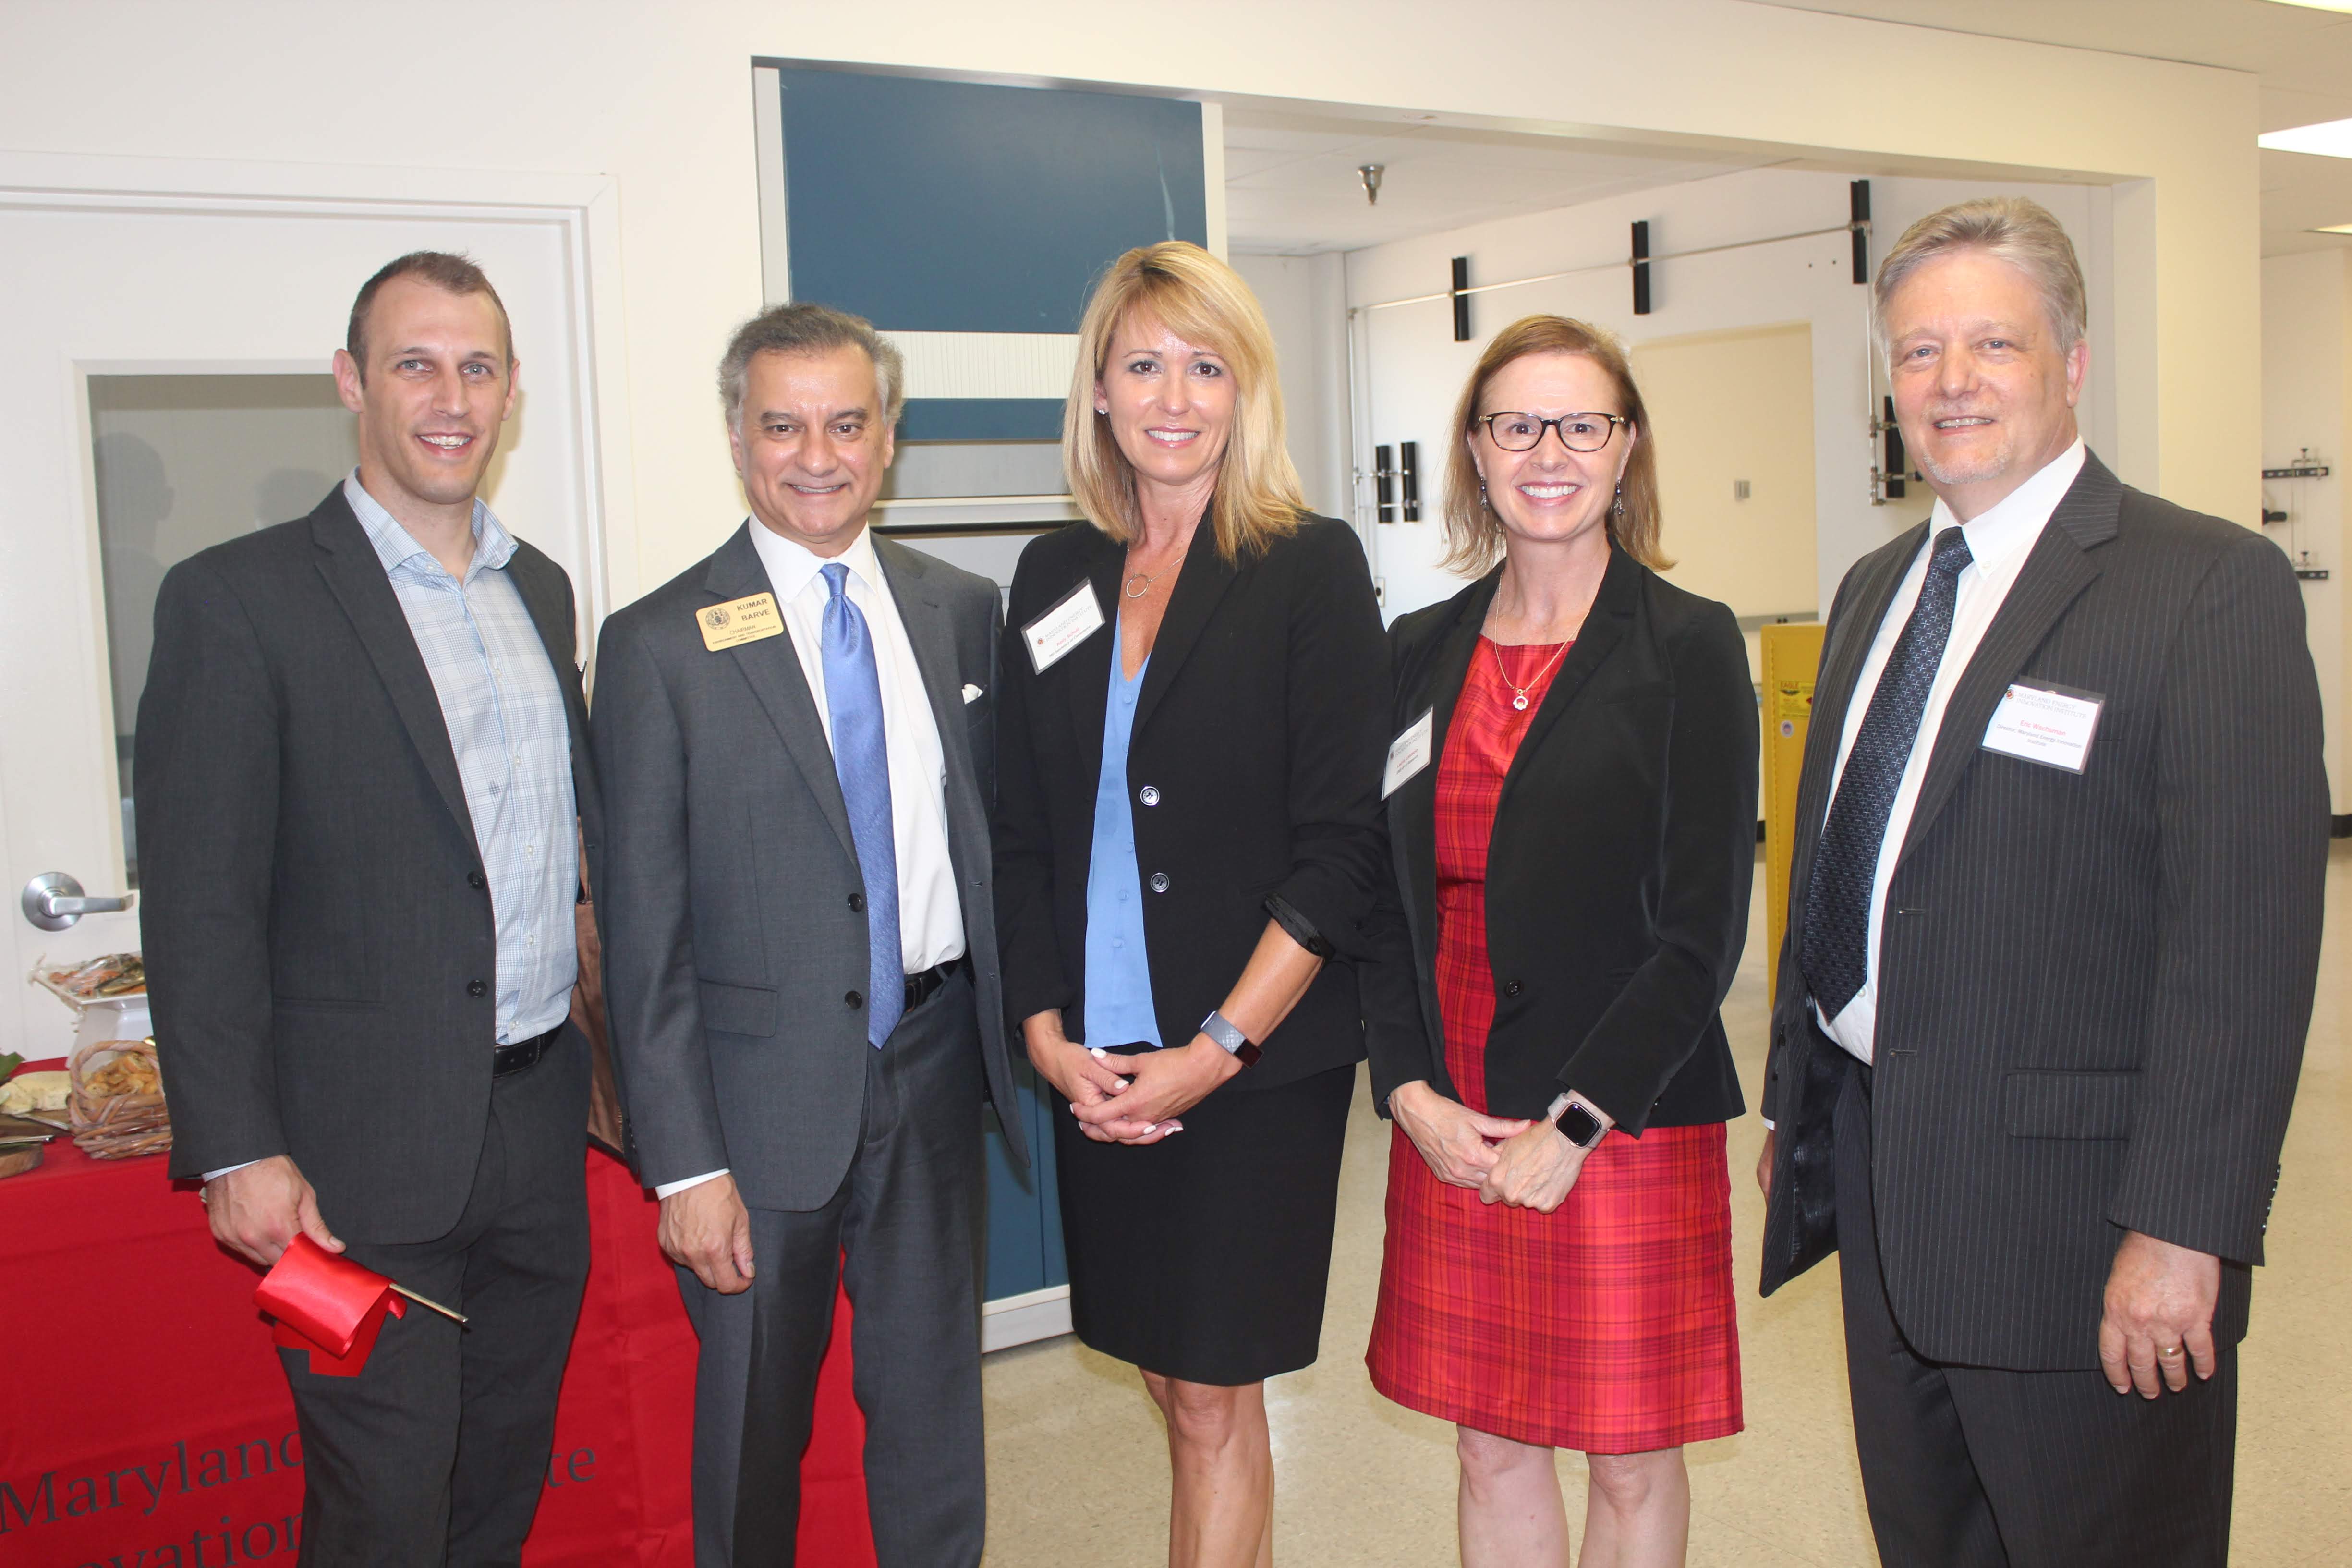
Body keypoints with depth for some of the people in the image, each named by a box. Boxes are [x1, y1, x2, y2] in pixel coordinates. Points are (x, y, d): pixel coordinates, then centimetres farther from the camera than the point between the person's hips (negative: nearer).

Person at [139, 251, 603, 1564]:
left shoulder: (541, 589, 10)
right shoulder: (239, 600, -9)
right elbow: (200, 906, -11)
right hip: (367, 1151, -6)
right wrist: (238, 1151, -14)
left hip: (539, 1123, 6)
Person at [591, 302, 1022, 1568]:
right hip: (764, 1093, -3)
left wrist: (1015, 1032, 2)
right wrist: (683, 1163, -11)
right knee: (753, 1426, 13)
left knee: (935, 1408, 15)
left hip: (933, 1073, 3)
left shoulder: (963, 610, 5)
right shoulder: (661, 643, -7)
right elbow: (645, 928, -8)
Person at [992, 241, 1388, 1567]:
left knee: (1214, 1397, 2)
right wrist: (1047, 1033, -1)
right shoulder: (1055, 577, 8)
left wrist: (1215, 1052, -14)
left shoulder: (1311, 566, -5)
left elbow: (1342, 848, -10)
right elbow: (1024, 835, 10)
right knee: (1174, 1379, 14)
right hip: (1101, 1066, 4)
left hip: (1261, 1062, -4)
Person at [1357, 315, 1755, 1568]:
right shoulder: (1420, 653, 7)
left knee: (1630, 1462, 9)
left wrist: (1571, 1126, -13)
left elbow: (1703, 928, -9)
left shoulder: (1688, 647, -5)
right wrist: (1410, 1094, -5)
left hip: (1629, 1125, -3)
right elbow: (1384, 900, 8)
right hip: (1449, 1131, 4)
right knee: (1491, 1449, 15)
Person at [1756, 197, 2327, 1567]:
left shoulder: (2214, 588, -11)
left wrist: (2181, 1230, -21)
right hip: (1881, 1189, 7)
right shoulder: (1878, 589, 12)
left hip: (2073, 1206, -7)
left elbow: (2247, 935, -18)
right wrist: (1797, 1105, 17)